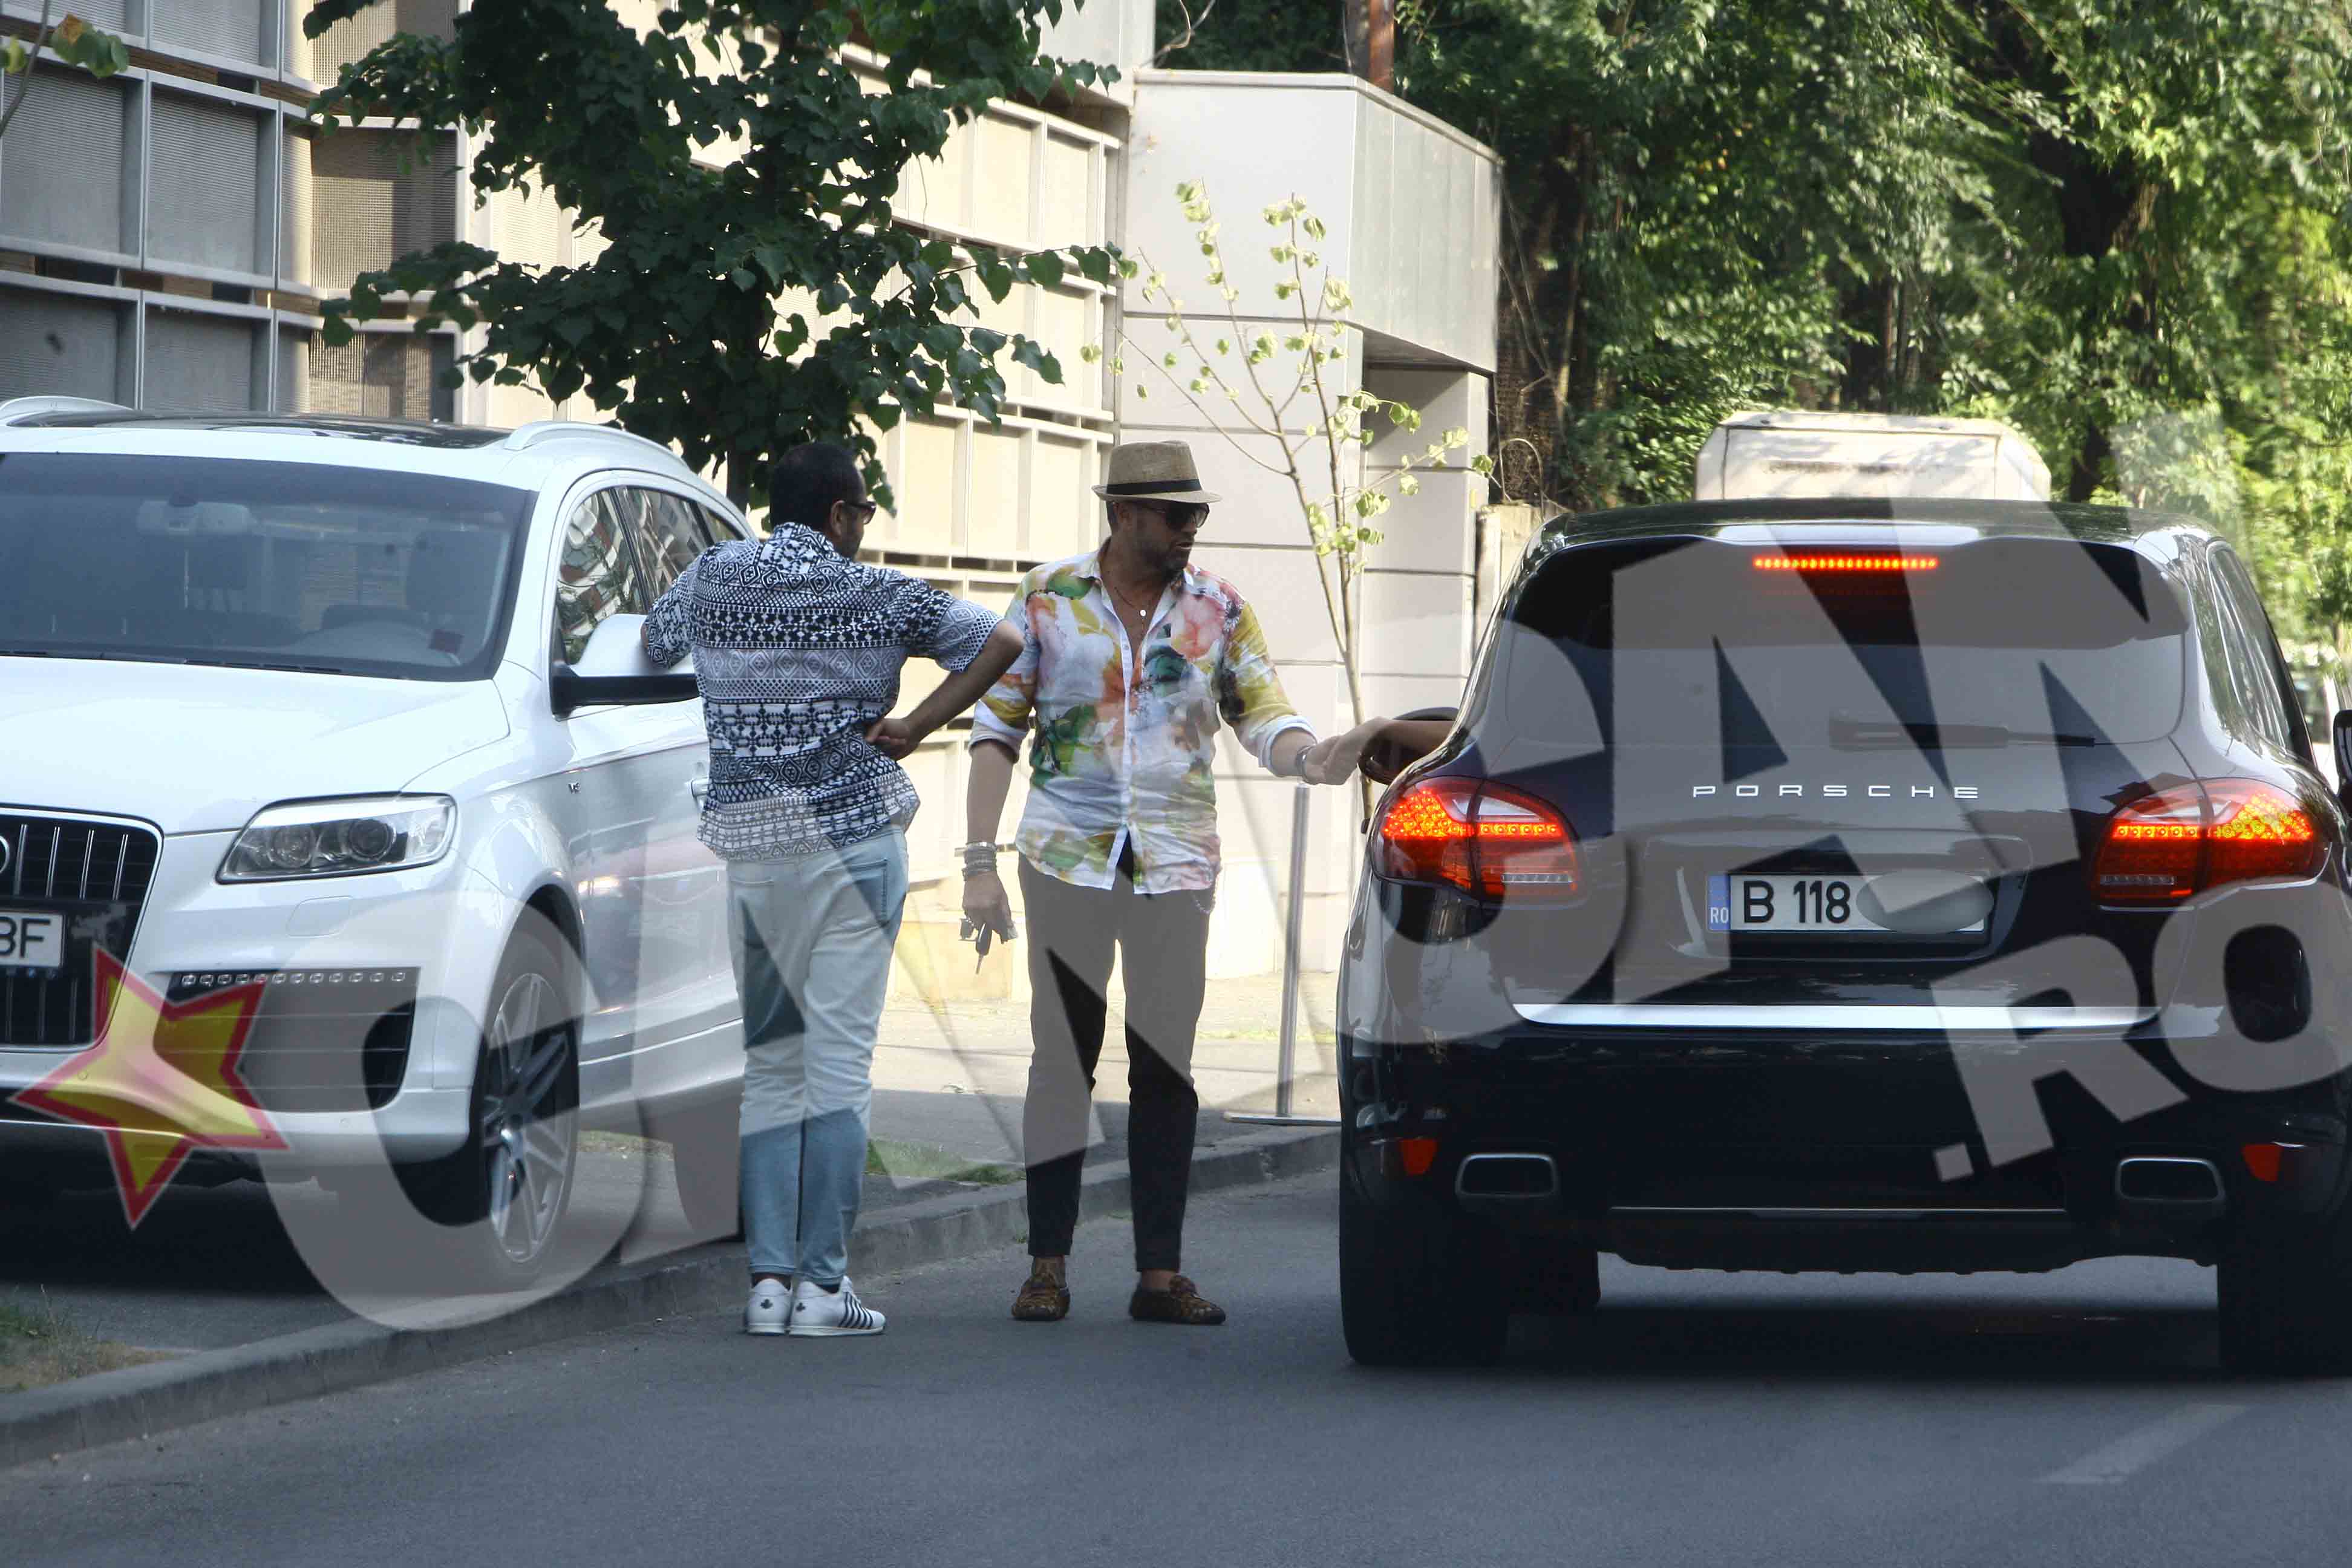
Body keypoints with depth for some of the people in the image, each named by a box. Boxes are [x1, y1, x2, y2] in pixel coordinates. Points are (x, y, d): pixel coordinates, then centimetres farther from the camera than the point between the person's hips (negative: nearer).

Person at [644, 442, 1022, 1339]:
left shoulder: (710, 581, 5)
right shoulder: (879, 597, -2)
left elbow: (651, 652, 22)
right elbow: (1001, 644, -2)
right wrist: (913, 728, 0)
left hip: (743, 844, 3)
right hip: (851, 839, -3)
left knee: (767, 1065, 10)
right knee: (839, 1062, -1)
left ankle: (768, 1280, 3)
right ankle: (822, 1285, -5)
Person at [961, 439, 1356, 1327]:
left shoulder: (1218, 612, 6)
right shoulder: (1047, 602, 2)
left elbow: (1265, 721, 1)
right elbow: (997, 731, 3)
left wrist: (1313, 757, -23)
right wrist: (980, 862, -4)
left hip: (1176, 864, 1)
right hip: (1067, 858, -1)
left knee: (1166, 1067, 2)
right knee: (1063, 1060, 0)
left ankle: (1161, 1274, 4)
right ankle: (1047, 1266, 6)